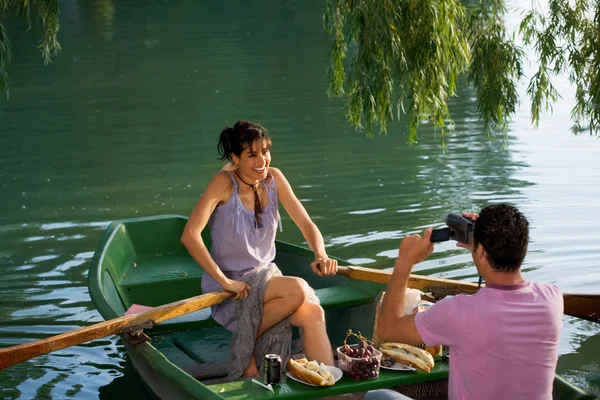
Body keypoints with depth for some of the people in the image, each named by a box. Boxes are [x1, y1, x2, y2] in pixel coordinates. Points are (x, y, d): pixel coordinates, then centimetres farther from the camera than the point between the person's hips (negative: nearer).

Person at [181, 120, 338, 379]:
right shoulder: (224, 183, -16)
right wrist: (224, 282, -28)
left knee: (313, 312, -24)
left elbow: (306, 224, 0)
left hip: (266, 275, 5)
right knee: (297, 289, -29)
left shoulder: (273, 178, -1)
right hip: (232, 286, -4)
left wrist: (321, 256, -20)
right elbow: (190, 235, -26)